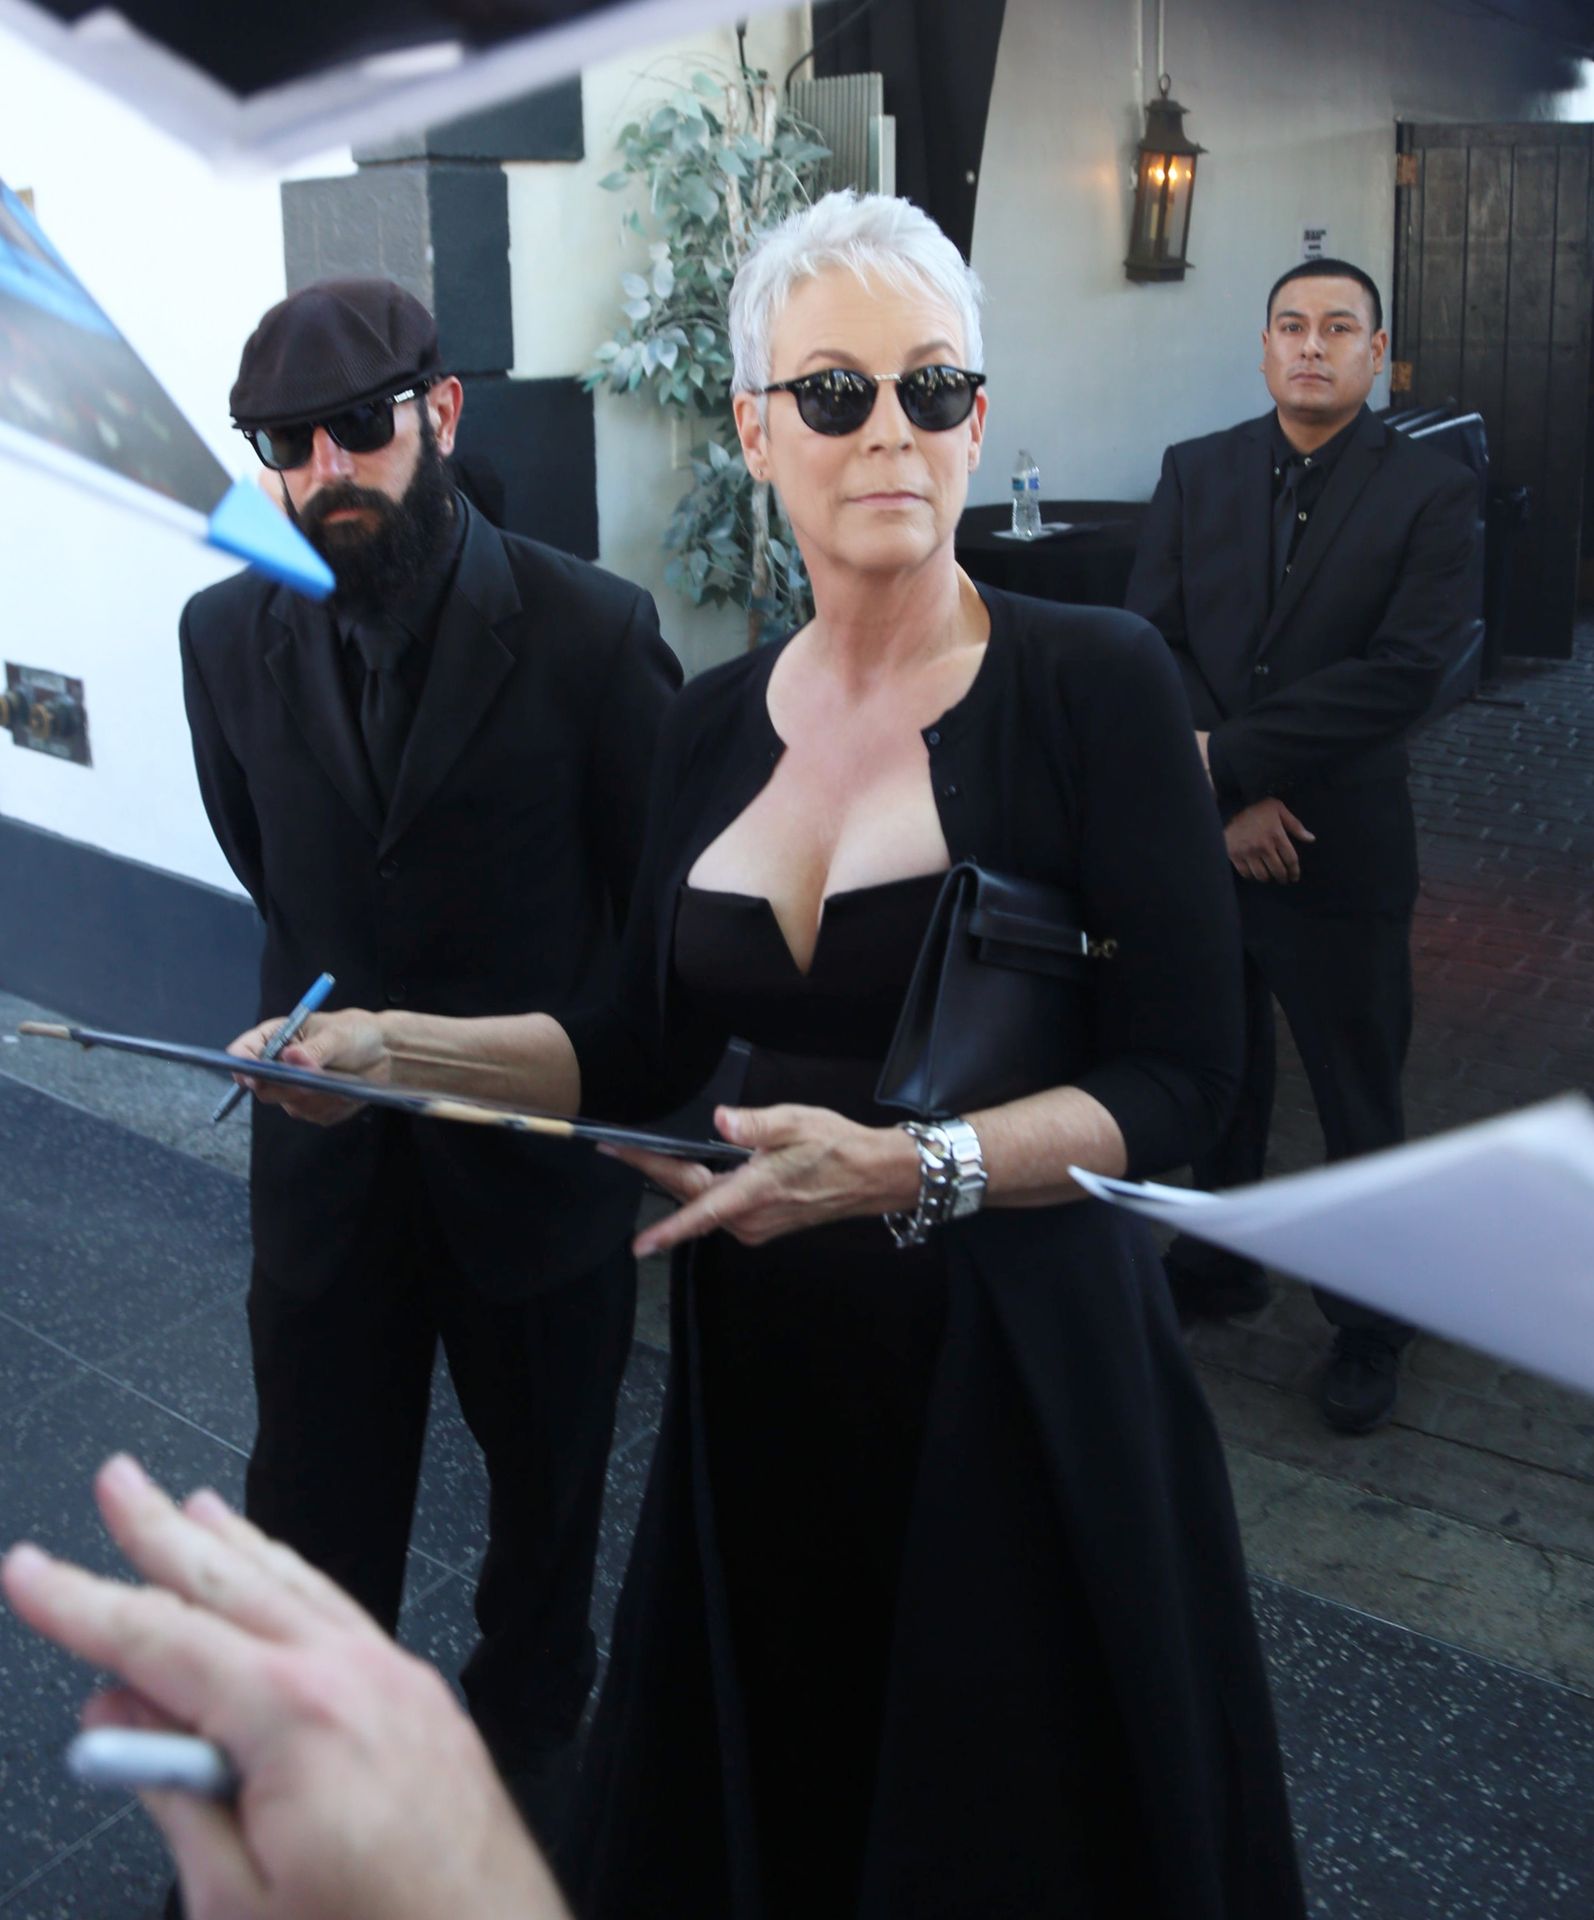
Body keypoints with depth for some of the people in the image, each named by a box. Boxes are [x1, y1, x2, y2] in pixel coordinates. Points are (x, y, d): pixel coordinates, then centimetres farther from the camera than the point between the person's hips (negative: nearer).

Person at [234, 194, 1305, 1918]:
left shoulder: (1092, 681, -11)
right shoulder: (715, 723, 4)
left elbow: (1181, 1077, -14)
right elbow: (647, 1056, 11)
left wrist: (906, 1168, -26)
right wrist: (401, 1048, 0)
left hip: (1012, 1367, -4)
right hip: (761, 1357, 5)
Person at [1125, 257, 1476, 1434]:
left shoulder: (1432, 492, -6)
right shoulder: (1196, 472, 4)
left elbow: (1404, 673, -16)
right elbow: (1153, 638, -4)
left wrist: (1228, 759, -19)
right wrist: (1233, 802, -15)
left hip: (1341, 853, -3)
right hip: (1203, 837, 3)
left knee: (1360, 1104, 9)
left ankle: (1370, 1326, 28)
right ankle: (1220, 1267, 39)